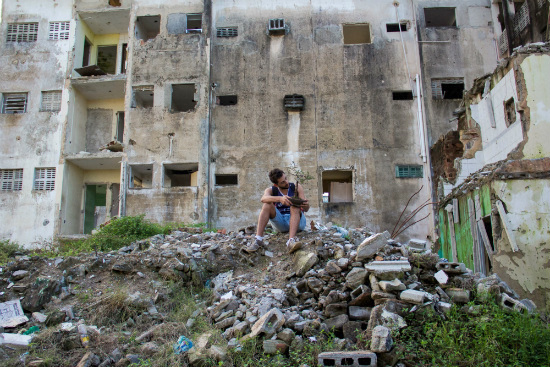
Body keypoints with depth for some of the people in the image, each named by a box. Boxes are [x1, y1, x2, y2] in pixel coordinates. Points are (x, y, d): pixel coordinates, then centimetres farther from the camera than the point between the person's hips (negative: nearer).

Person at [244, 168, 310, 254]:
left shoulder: (296, 187, 2)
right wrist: (280, 199, -46)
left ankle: (291, 240, -52)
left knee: (295, 206, -31)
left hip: (298, 221, -1)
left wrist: (305, 205, -33)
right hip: (280, 223, 1)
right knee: (267, 205, -22)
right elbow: (263, 198, -26)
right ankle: (258, 239, -35)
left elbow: (306, 209, -7)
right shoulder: (271, 190, 0)